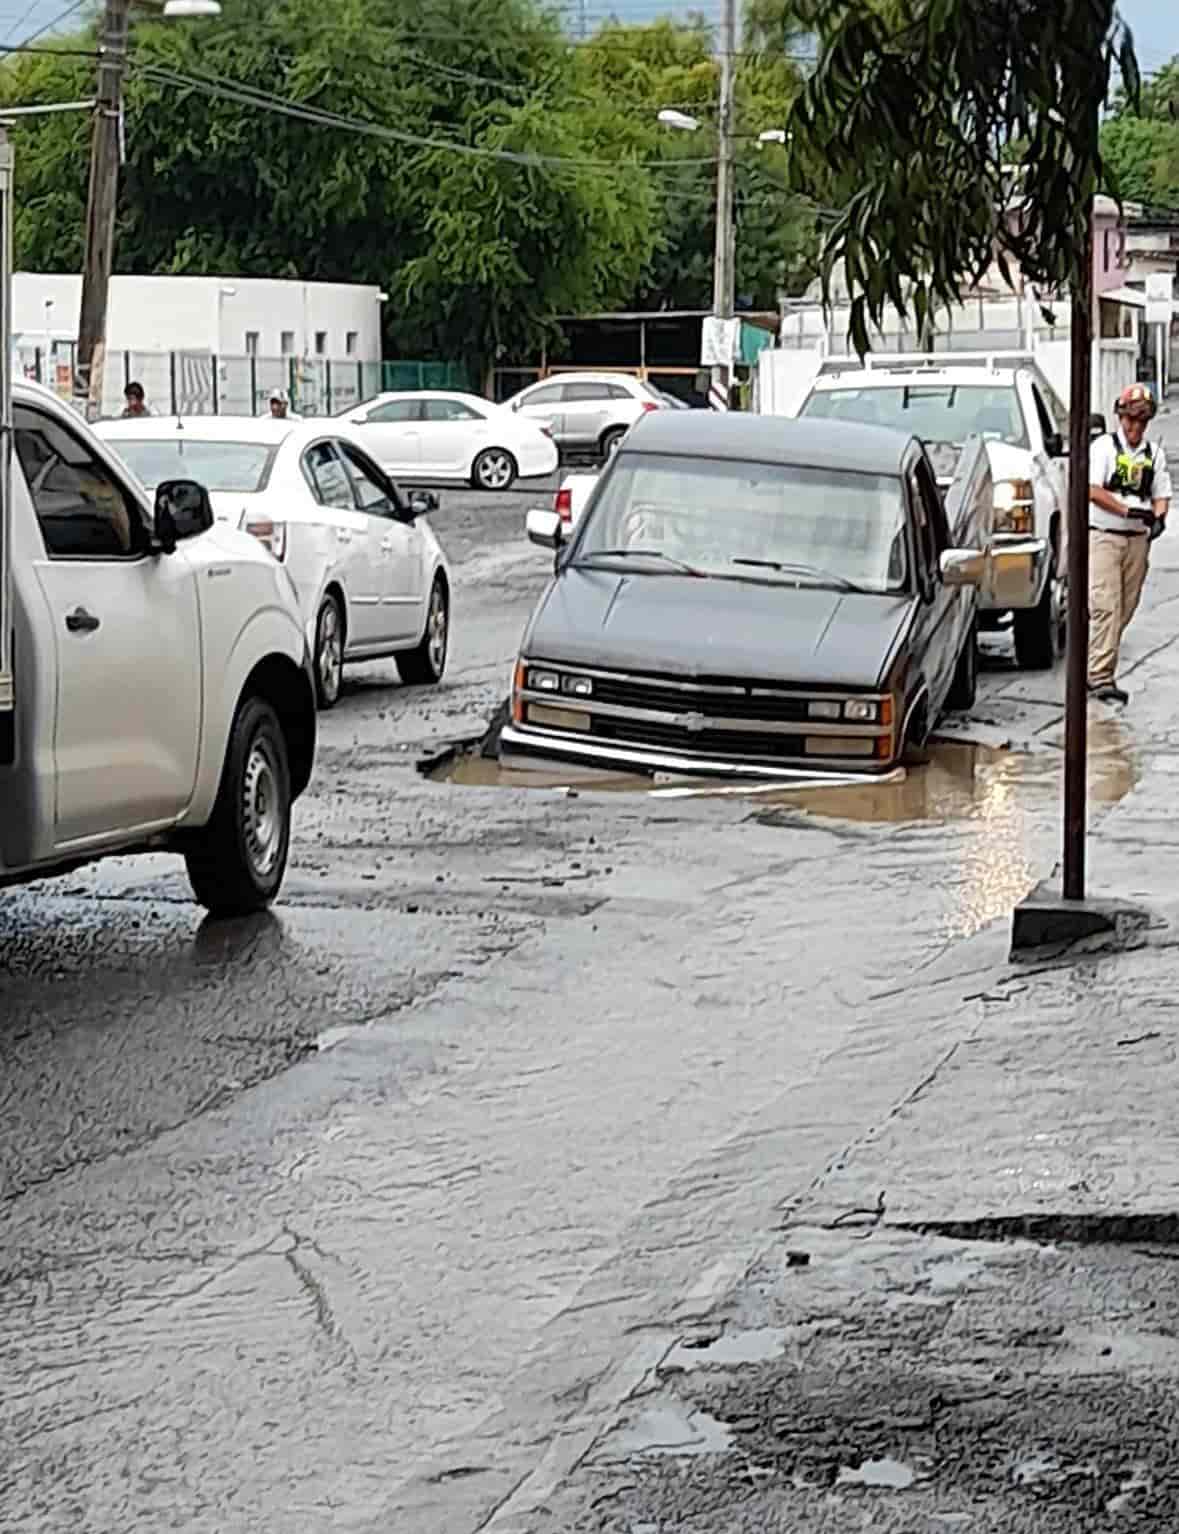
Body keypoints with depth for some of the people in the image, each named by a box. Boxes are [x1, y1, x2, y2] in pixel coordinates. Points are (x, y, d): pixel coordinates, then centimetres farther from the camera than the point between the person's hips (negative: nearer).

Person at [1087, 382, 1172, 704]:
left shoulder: (1154, 454, 13)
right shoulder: (1104, 446, -3)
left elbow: (1162, 494, 15)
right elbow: (1092, 490, -12)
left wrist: (1159, 517, -8)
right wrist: (1130, 511, -20)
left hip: (1137, 539, 6)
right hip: (1104, 536, -5)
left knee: (1125, 609, 7)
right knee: (1106, 607, -13)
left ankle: (1096, 669, 18)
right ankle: (1101, 677, -15)